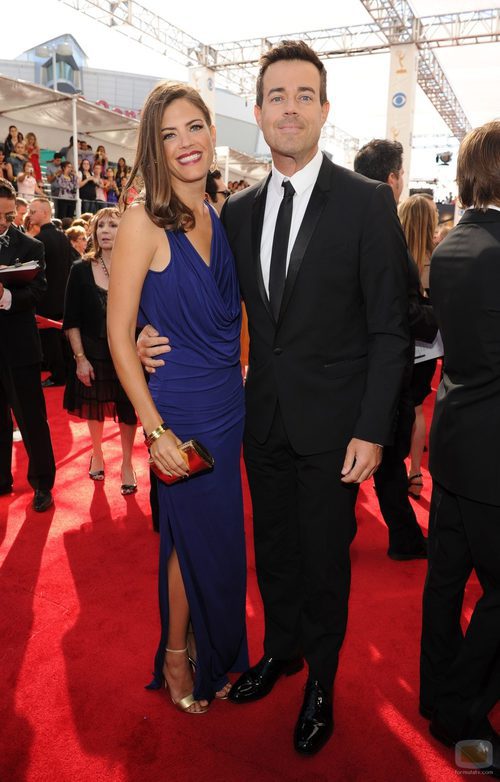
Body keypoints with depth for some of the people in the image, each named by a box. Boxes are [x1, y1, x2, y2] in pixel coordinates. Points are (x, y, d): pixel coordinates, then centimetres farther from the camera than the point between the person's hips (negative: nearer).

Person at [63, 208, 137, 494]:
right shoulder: (81, 270, -5)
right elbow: (71, 320, -3)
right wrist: (80, 358, -7)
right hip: (92, 353, 1)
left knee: (127, 408, 10)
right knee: (95, 406, 17)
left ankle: (127, 463, 30)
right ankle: (97, 454, 43)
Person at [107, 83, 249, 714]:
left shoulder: (220, 218, 7)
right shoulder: (144, 221, -13)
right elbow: (118, 333, -15)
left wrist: (244, 376, 7)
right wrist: (154, 428, -17)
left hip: (228, 403, 6)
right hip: (180, 407, -6)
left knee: (218, 535, 19)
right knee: (193, 535, 10)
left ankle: (213, 653, 45)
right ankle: (177, 658, 39)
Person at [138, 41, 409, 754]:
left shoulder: (368, 202, -9)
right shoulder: (238, 210, 6)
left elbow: (389, 328, -10)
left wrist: (372, 431, -14)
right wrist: (163, 335, -6)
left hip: (331, 422, -4)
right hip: (265, 418, 4)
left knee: (325, 556, 12)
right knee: (273, 547, 19)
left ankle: (321, 679, 38)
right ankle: (281, 649, 46)